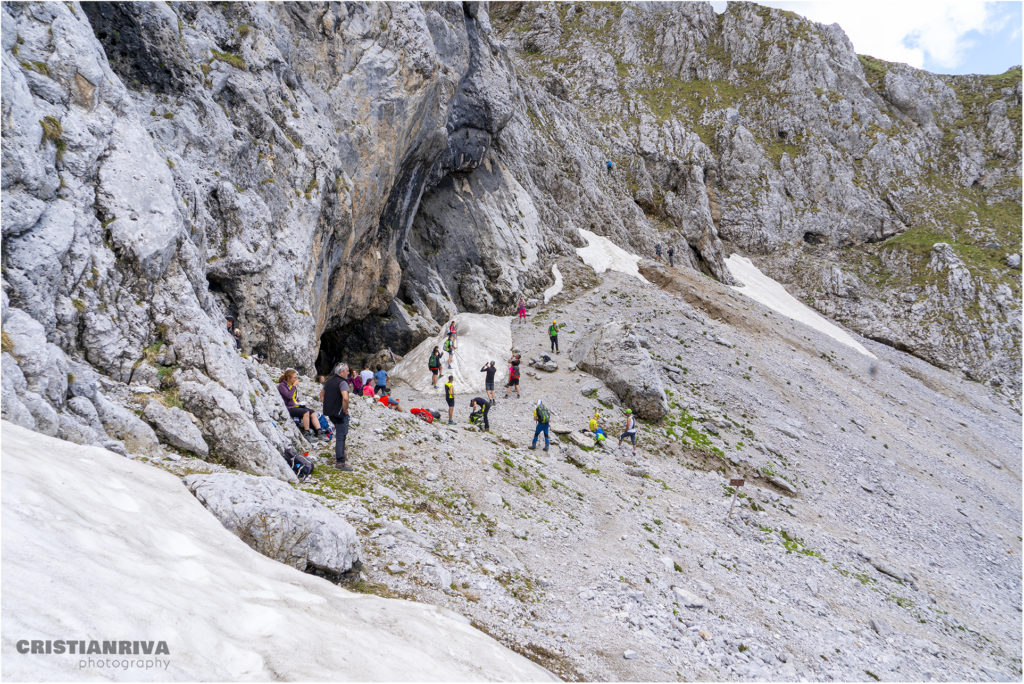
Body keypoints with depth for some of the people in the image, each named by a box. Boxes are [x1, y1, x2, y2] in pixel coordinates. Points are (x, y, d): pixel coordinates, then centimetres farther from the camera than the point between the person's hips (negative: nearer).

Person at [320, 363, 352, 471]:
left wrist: (326, 406, 20)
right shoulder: (342, 383, -17)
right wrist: (345, 409, -17)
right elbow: (345, 398, -33)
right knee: (341, 436, -3)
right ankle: (340, 462, -1)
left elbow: (322, 394, 23)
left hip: (330, 412, 9)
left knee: (341, 434, 26)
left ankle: (339, 456, 35)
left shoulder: (329, 381, 11)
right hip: (339, 413, -9)